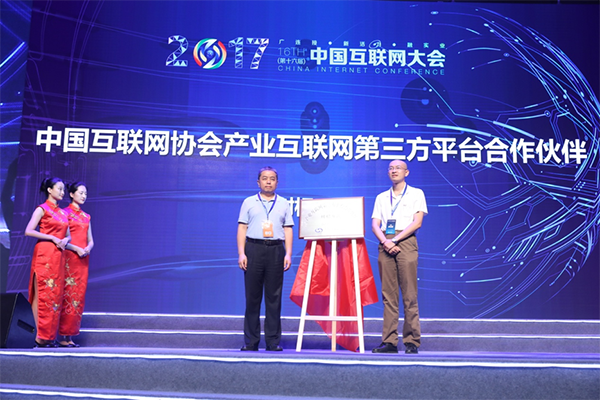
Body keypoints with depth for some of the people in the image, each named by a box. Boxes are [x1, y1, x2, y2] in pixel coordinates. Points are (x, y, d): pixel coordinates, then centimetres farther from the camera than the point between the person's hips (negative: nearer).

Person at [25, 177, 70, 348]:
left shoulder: (63, 213, 17)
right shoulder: (42, 209, -2)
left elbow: (68, 235, 21)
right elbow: (29, 231, -12)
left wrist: (65, 240, -2)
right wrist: (53, 238, -14)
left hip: (58, 256, 7)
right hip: (44, 255, -7)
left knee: (56, 294, 5)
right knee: (42, 293, -6)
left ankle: (49, 335, 10)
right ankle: (41, 336, -3)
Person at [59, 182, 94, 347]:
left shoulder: (86, 216, 18)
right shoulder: (65, 213, 0)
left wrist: (88, 248, -4)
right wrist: (76, 248, -17)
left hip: (83, 259, 6)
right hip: (69, 257, -6)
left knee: (79, 296, 4)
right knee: (68, 295, -8)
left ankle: (71, 336, 9)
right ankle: (63, 336, -3)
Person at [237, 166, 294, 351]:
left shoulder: (283, 203, 14)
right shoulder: (249, 202, 11)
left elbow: (288, 230, 9)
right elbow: (242, 228, 5)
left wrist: (288, 254, -2)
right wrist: (241, 253, -5)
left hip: (276, 250, 1)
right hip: (254, 249, -1)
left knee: (274, 298, 2)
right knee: (252, 297, 1)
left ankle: (273, 341, 7)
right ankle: (251, 341, 8)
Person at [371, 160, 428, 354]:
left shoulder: (416, 194, 9)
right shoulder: (381, 197, 20)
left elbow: (417, 222, -3)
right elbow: (375, 224, 10)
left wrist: (395, 240, -11)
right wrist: (385, 241, -10)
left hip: (406, 243, -3)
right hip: (385, 245, 3)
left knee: (409, 295, -6)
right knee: (388, 295, 1)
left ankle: (412, 342, -1)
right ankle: (389, 342, 3)